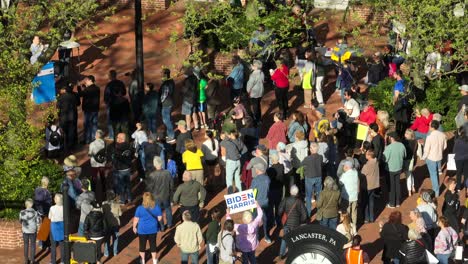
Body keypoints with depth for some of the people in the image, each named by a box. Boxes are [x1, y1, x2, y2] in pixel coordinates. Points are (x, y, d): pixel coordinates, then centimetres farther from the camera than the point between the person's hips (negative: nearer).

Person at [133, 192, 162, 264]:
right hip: (153, 229, 2)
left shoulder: (140, 208, -17)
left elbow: (136, 219, -10)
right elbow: (159, 218, -3)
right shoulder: (156, 207, -11)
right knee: (153, 244, 16)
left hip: (142, 229, -2)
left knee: (142, 244, 15)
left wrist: (134, 227, 6)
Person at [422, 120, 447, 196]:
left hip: (431, 158, -5)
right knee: (436, 173, 24)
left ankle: (436, 192, 14)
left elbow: (426, 150, -19)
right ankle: (436, 188, 39)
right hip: (439, 157, 5)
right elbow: (444, 146, 4)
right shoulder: (443, 135, -9)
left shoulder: (430, 137, -26)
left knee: (433, 174, 8)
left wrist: (423, 158, -1)